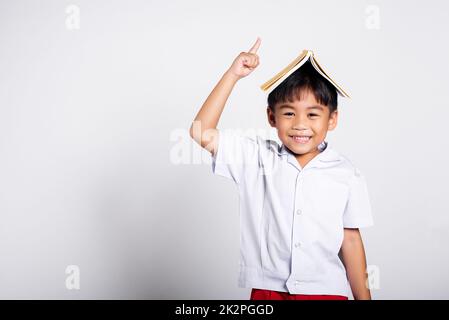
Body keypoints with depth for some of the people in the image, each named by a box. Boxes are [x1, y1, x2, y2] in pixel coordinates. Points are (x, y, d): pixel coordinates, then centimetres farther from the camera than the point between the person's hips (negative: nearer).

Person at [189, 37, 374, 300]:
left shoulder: (347, 175, -3)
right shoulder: (256, 158, -3)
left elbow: (350, 241, 3)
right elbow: (202, 133, -12)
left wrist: (363, 297, 6)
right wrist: (233, 74, -13)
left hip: (327, 290, 0)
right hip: (267, 290, 0)